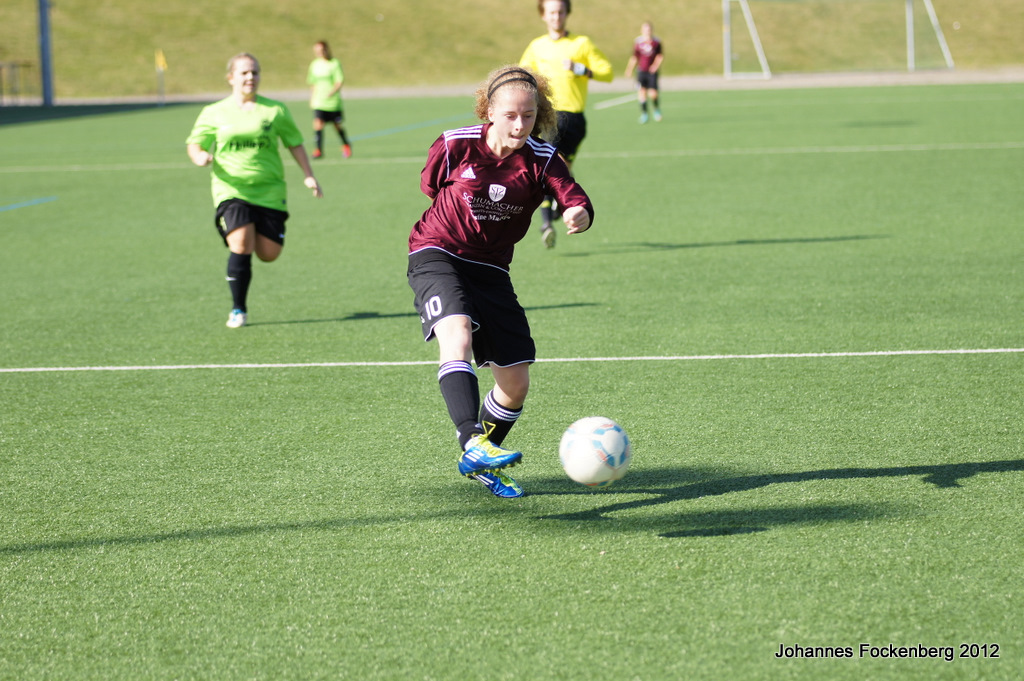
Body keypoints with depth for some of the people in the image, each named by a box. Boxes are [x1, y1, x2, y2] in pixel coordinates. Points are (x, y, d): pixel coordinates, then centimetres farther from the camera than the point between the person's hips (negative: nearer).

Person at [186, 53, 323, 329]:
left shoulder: (274, 111, 6)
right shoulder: (214, 113, 5)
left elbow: (294, 142, 15)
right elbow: (194, 143, 11)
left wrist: (308, 176, 9)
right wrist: (199, 156, -13)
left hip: (269, 190, 2)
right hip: (231, 190, -1)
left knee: (269, 254, 0)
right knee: (241, 247, -21)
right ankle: (238, 310, -6)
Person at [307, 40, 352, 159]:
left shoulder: (334, 64, -5)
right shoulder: (314, 64, 8)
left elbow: (339, 81, -10)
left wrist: (332, 92, -24)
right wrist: (311, 99, 13)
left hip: (333, 103, -3)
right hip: (318, 103, 3)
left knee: (338, 126, 8)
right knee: (318, 123, -16)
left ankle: (346, 146, 32)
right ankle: (318, 149, -15)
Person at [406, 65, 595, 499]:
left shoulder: (542, 160, -10)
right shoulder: (455, 146, -12)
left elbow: (575, 200, -27)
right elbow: (430, 186, 9)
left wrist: (579, 214, -48)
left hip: (491, 268, 3)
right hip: (437, 255, -3)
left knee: (516, 382, 3)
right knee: (457, 335, -34)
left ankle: (480, 464, 28)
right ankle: (473, 443, -47)